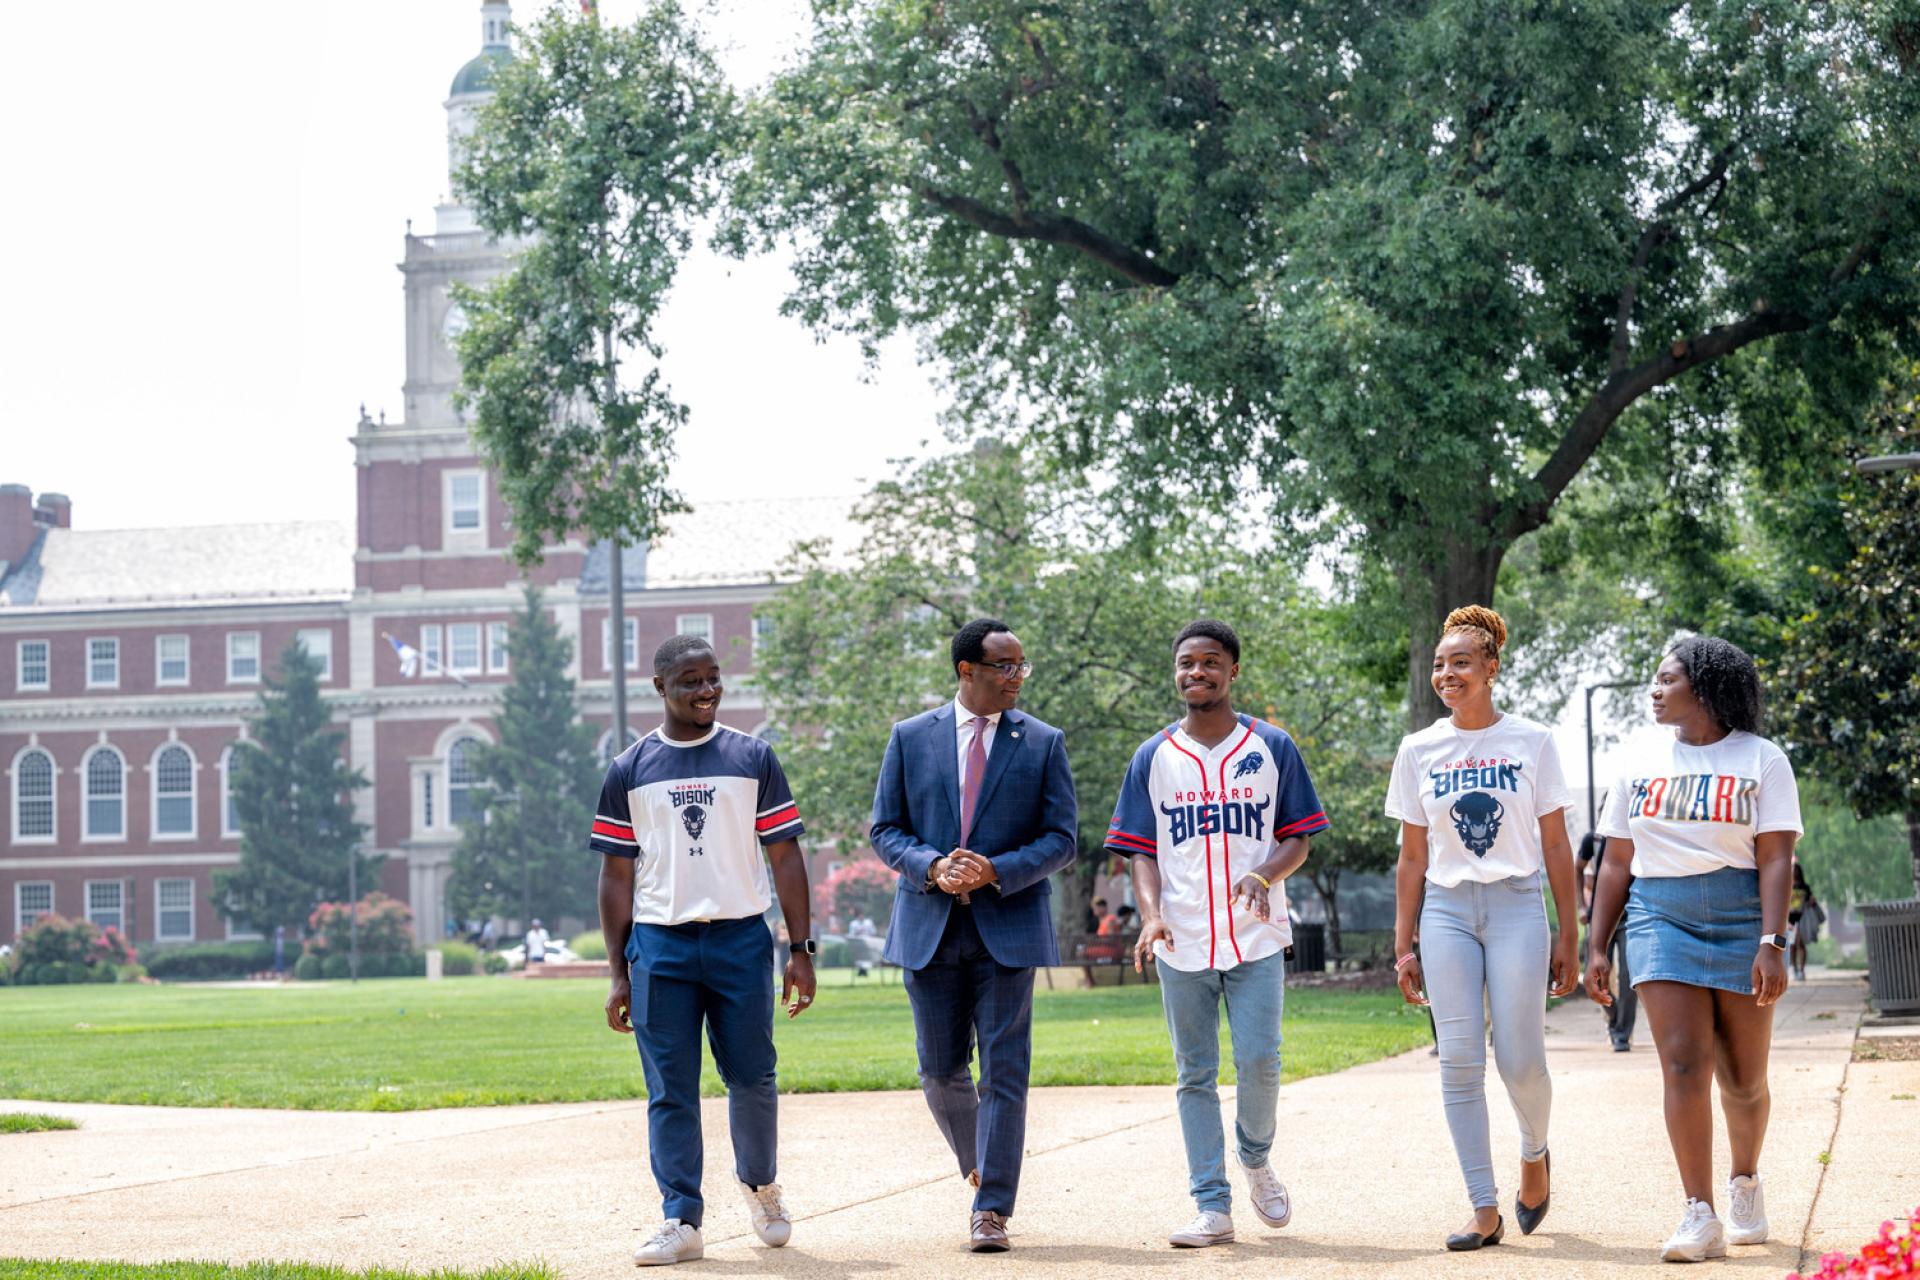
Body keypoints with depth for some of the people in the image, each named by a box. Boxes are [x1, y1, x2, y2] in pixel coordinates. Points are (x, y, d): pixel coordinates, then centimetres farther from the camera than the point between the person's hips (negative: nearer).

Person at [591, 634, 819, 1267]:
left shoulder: (753, 758, 6)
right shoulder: (630, 770, 6)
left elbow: (785, 856, 6)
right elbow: (617, 875, 8)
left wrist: (801, 948, -1)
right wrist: (618, 972, 4)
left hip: (741, 937, 0)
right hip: (659, 945, 0)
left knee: (752, 1075, 3)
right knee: (671, 1089, -1)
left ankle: (759, 1183, 28)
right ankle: (682, 1220, 3)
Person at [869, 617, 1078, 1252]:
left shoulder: (1043, 743, 3)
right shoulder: (911, 737, 5)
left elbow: (1060, 839, 0)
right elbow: (886, 830, 5)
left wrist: (995, 871, -16)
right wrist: (931, 867, -14)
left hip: (1008, 925, -1)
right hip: (930, 927, 2)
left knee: (1004, 1069, -5)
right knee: (940, 1070, 7)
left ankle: (991, 1210, -3)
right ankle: (980, 1166, 33)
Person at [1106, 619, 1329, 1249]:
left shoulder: (1272, 748, 6)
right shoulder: (1154, 758, 8)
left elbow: (1299, 837, 7)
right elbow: (1141, 850, 7)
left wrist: (1264, 875, -15)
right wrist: (1151, 914, -11)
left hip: (1256, 937, -1)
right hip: (1183, 943, 1)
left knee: (1259, 1061, -10)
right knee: (1195, 1076, 2)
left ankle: (1255, 1156, 20)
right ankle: (1212, 1206, 6)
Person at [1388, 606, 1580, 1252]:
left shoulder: (1532, 742, 3)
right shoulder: (1419, 750, 8)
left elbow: (1556, 847, 4)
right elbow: (1413, 858, 10)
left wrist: (1568, 937, 1)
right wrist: (1404, 947, 7)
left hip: (1517, 907, -2)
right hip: (1446, 911, 2)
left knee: (1520, 1059, -8)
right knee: (1459, 1061, -5)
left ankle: (1535, 1155, 25)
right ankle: (1485, 1210, -1)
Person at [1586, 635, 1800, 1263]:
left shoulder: (1761, 760, 1)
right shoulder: (1642, 766, 12)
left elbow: (1775, 859, -6)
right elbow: (1617, 863, 14)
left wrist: (1772, 944, -16)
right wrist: (1598, 947, 8)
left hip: (1742, 922, -2)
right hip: (1661, 921, 2)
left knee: (1743, 1079, 6)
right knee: (1683, 1065, -13)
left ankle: (1745, 1181, 33)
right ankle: (1701, 1217, -15)